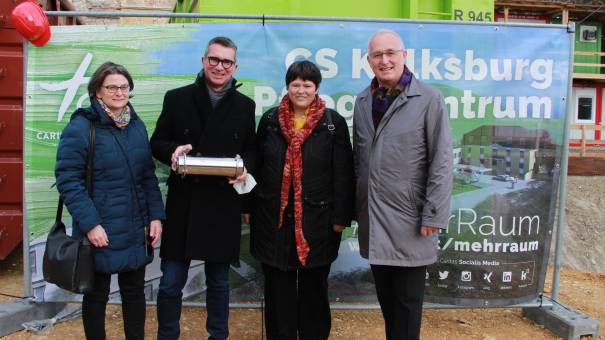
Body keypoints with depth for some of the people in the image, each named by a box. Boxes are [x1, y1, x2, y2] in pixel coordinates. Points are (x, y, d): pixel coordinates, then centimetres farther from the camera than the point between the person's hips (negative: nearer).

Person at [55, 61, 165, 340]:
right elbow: (67, 179, -14)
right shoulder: (81, 126, -10)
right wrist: (89, 224, -19)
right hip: (100, 232, -5)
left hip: (136, 229, 5)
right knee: (97, 295, 12)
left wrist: (156, 216, 3)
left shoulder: (137, 125, 7)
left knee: (135, 291, 15)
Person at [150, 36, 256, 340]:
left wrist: (244, 167, -10)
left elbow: (252, 149, 12)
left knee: (219, 281, 14)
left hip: (224, 206, 1)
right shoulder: (177, 98, 4)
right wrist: (173, 151, -15)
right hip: (183, 203, -1)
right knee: (171, 283, 4)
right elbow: (157, 143, 6)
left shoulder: (245, 105, 8)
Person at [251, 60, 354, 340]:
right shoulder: (269, 120, 5)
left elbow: (343, 175, -4)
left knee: (313, 288, 13)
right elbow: (257, 167, 8)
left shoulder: (333, 123, -3)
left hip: (316, 220, -2)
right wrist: (251, 207, 7)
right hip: (274, 219, 2)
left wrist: (341, 217, -7)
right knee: (278, 288, 12)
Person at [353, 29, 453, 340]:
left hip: (409, 220, -5)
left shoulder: (429, 99, -7)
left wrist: (433, 216, -13)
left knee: (407, 302, 7)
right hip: (372, 220, 5)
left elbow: (441, 162, -10)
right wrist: (356, 204, 10)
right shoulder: (363, 101, 9)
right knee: (385, 298, 17)